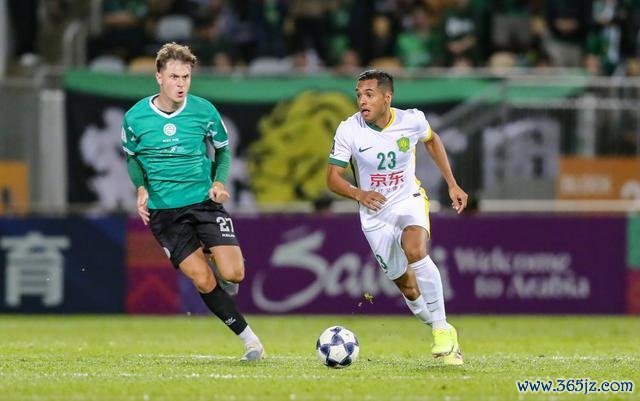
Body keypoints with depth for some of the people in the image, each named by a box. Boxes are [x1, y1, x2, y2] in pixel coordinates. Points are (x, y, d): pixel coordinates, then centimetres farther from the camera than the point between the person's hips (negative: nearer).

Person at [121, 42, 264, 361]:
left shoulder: (203, 111, -5)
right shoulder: (135, 118, -5)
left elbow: (223, 149, 12)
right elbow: (132, 157, 13)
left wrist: (219, 180, -6)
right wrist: (141, 188, -4)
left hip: (204, 200, 1)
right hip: (163, 210, -1)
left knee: (233, 274, -13)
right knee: (203, 281, -10)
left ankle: (211, 254, 24)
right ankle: (248, 338, 4)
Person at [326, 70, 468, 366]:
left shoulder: (412, 120, -12)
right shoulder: (349, 130, -15)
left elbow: (432, 141, 12)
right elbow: (332, 178, -10)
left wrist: (452, 185, 10)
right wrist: (358, 194, -31)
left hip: (409, 200, -1)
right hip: (375, 213, 1)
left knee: (415, 252, -32)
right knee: (406, 286, 5)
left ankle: (442, 328, -23)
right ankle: (446, 338, 28)